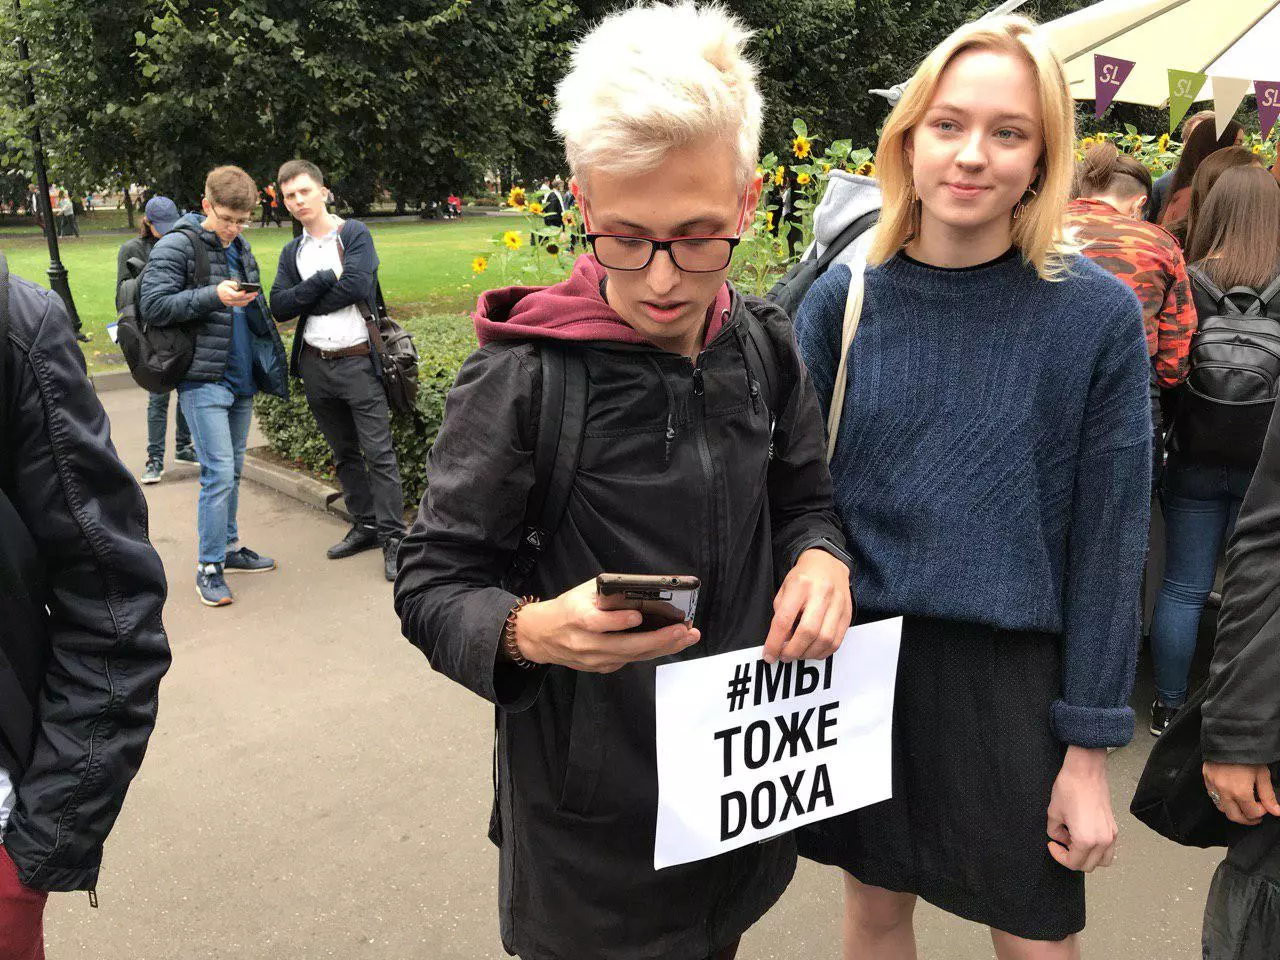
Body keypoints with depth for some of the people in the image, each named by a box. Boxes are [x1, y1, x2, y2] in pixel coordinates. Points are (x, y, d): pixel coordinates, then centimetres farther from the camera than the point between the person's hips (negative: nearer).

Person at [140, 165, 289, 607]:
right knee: (219, 472, -10)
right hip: (203, 379, -7)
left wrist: (249, 301, 7)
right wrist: (214, 295, -22)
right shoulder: (176, 246, -8)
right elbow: (153, 305, -15)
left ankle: (229, 547, 27)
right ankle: (210, 567, 0)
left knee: (233, 469, 15)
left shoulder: (241, 248, 15)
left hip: (241, 376, 7)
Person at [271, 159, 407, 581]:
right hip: (315, 366, 6)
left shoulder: (354, 234, -3)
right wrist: (323, 281, -15)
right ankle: (365, 525, 25)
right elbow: (279, 306, -2)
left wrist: (306, 301, -8)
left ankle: (392, 535, -1)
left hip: (357, 361, -6)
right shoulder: (292, 252, 12)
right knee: (344, 453, 14)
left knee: (378, 452, -6)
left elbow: (356, 285, -20)